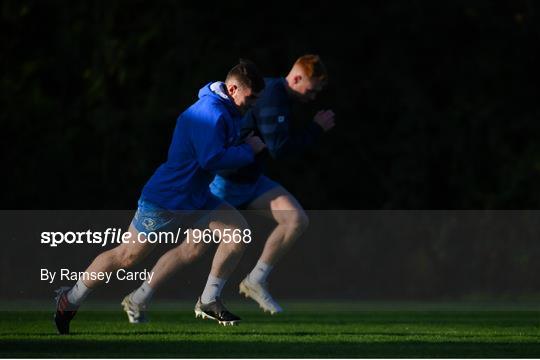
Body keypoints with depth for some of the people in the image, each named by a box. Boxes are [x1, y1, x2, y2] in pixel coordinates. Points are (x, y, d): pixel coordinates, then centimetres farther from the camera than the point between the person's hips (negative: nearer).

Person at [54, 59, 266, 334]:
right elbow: (212, 159, -31)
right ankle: (70, 300, 15)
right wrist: (248, 150, -20)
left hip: (196, 198, 9)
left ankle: (209, 301, 2)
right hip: (165, 202, -9)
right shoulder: (210, 114, -25)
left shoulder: (228, 112, 6)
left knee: (239, 230, -6)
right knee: (128, 256, 0)